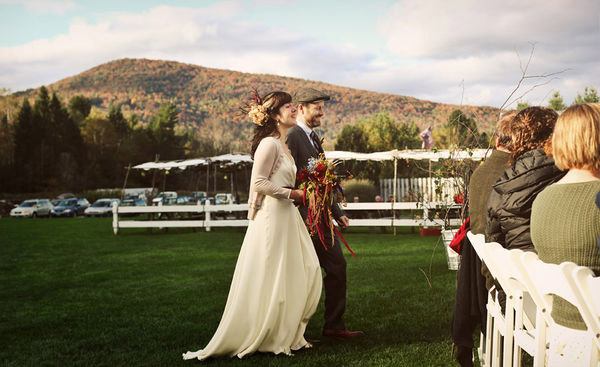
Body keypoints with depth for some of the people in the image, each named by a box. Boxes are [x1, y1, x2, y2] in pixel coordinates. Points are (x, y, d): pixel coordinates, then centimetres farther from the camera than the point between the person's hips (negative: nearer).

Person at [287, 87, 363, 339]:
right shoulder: (292, 137, -13)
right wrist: (304, 218, -21)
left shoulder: (313, 138, 17)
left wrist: (337, 212, 17)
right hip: (306, 217, -9)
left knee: (337, 266, 9)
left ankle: (334, 326, 17)